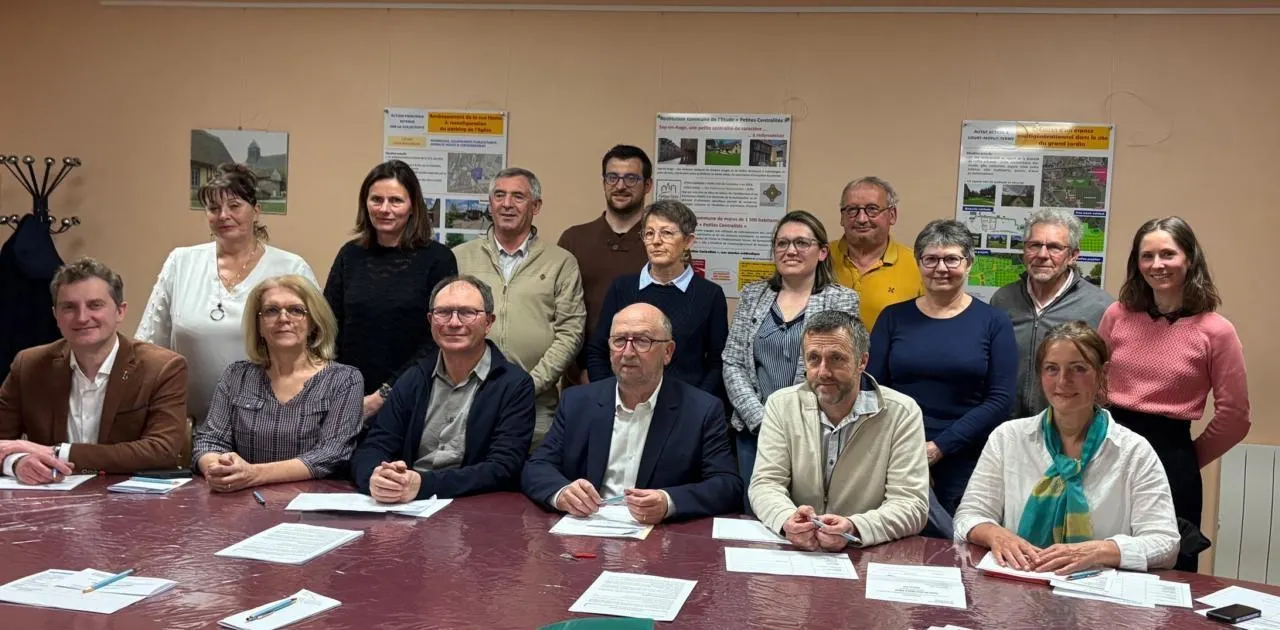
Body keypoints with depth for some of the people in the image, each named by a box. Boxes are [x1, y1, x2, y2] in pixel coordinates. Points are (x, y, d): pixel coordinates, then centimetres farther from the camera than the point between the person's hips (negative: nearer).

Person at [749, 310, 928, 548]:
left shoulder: (902, 413, -6)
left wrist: (854, 529, -29)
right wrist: (787, 520, -25)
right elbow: (765, 484, -3)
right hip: (794, 551, 1)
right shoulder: (781, 405, 2)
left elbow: (911, 504, -11)